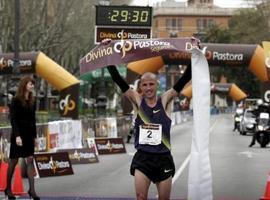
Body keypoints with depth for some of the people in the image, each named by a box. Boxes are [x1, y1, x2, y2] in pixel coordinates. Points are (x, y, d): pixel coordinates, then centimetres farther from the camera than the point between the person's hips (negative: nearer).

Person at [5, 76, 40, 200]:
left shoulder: (32, 101, 9)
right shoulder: (16, 100, -9)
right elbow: (13, 119, -14)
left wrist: (35, 136, 12)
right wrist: (17, 135, -22)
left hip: (29, 134, 6)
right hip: (18, 134, -6)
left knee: (30, 160, -2)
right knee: (13, 161, 3)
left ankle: (31, 189, -5)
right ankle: (8, 188, 15)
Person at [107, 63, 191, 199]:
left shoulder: (165, 101, 0)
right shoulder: (137, 101, 1)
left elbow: (184, 80, -8)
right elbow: (118, 80, -6)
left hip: (163, 159, 0)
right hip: (142, 158, 0)